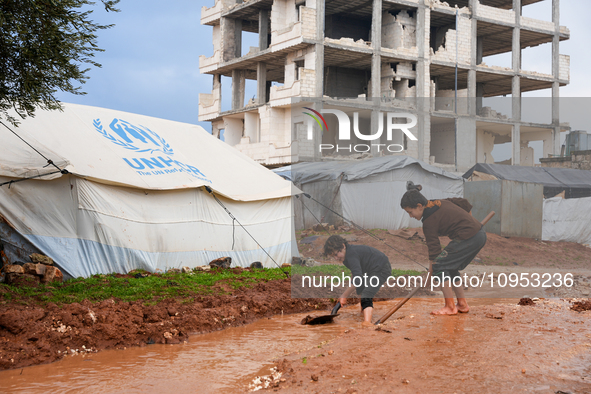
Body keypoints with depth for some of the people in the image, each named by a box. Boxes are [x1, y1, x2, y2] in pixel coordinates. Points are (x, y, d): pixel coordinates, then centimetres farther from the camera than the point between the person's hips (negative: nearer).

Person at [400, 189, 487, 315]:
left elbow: (434, 248, -11)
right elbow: (463, 202, 25)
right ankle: (462, 304, 20)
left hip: (468, 238, -10)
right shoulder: (441, 202, 14)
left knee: (439, 265, -7)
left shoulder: (429, 221, -12)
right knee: (451, 268, 18)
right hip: (480, 234, 10)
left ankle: (450, 307, -5)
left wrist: (432, 269, -4)